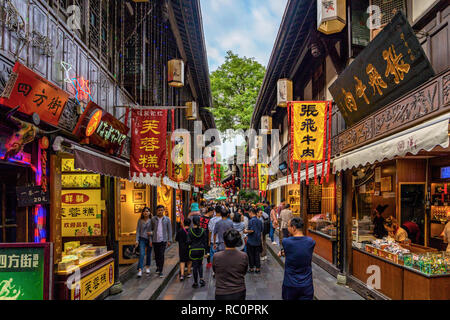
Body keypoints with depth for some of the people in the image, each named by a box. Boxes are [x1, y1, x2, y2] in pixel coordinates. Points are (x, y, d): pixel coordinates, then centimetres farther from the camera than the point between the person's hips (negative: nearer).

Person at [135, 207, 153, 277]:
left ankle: (147, 267, 30)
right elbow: (138, 230, 2)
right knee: (141, 254, -11)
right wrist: (137, 240, -4)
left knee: (149, 254, 11)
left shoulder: (152, 220, -3)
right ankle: (140, 270, -12)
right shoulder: (140, 220, 1)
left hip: (150, 239, 0)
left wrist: (151, 233, -18)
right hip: (142, 239, 0)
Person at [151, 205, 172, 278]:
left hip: (163, 240, -2)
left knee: (161, 255, -9)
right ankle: (158, 267, 39)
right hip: (155, 240, 2)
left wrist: (169, 240, -1)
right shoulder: (153, 219, 2)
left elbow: (169, 230, 3)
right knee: (156, 255, 13)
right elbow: (151, 229, 7)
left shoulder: (167, 219, 0)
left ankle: (160, 271, -3)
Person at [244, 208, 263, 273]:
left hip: (251, 241, -7)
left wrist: (246, 231, -6)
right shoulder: (259, 221, 7)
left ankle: (251, 268, 12)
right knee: (257, 254, 12)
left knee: (251, 255, 5)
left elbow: (252, 230, -25)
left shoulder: (251, 220, -17)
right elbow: (261, 230, 15)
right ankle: (258, 268, 16)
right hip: (258, 241, 7)